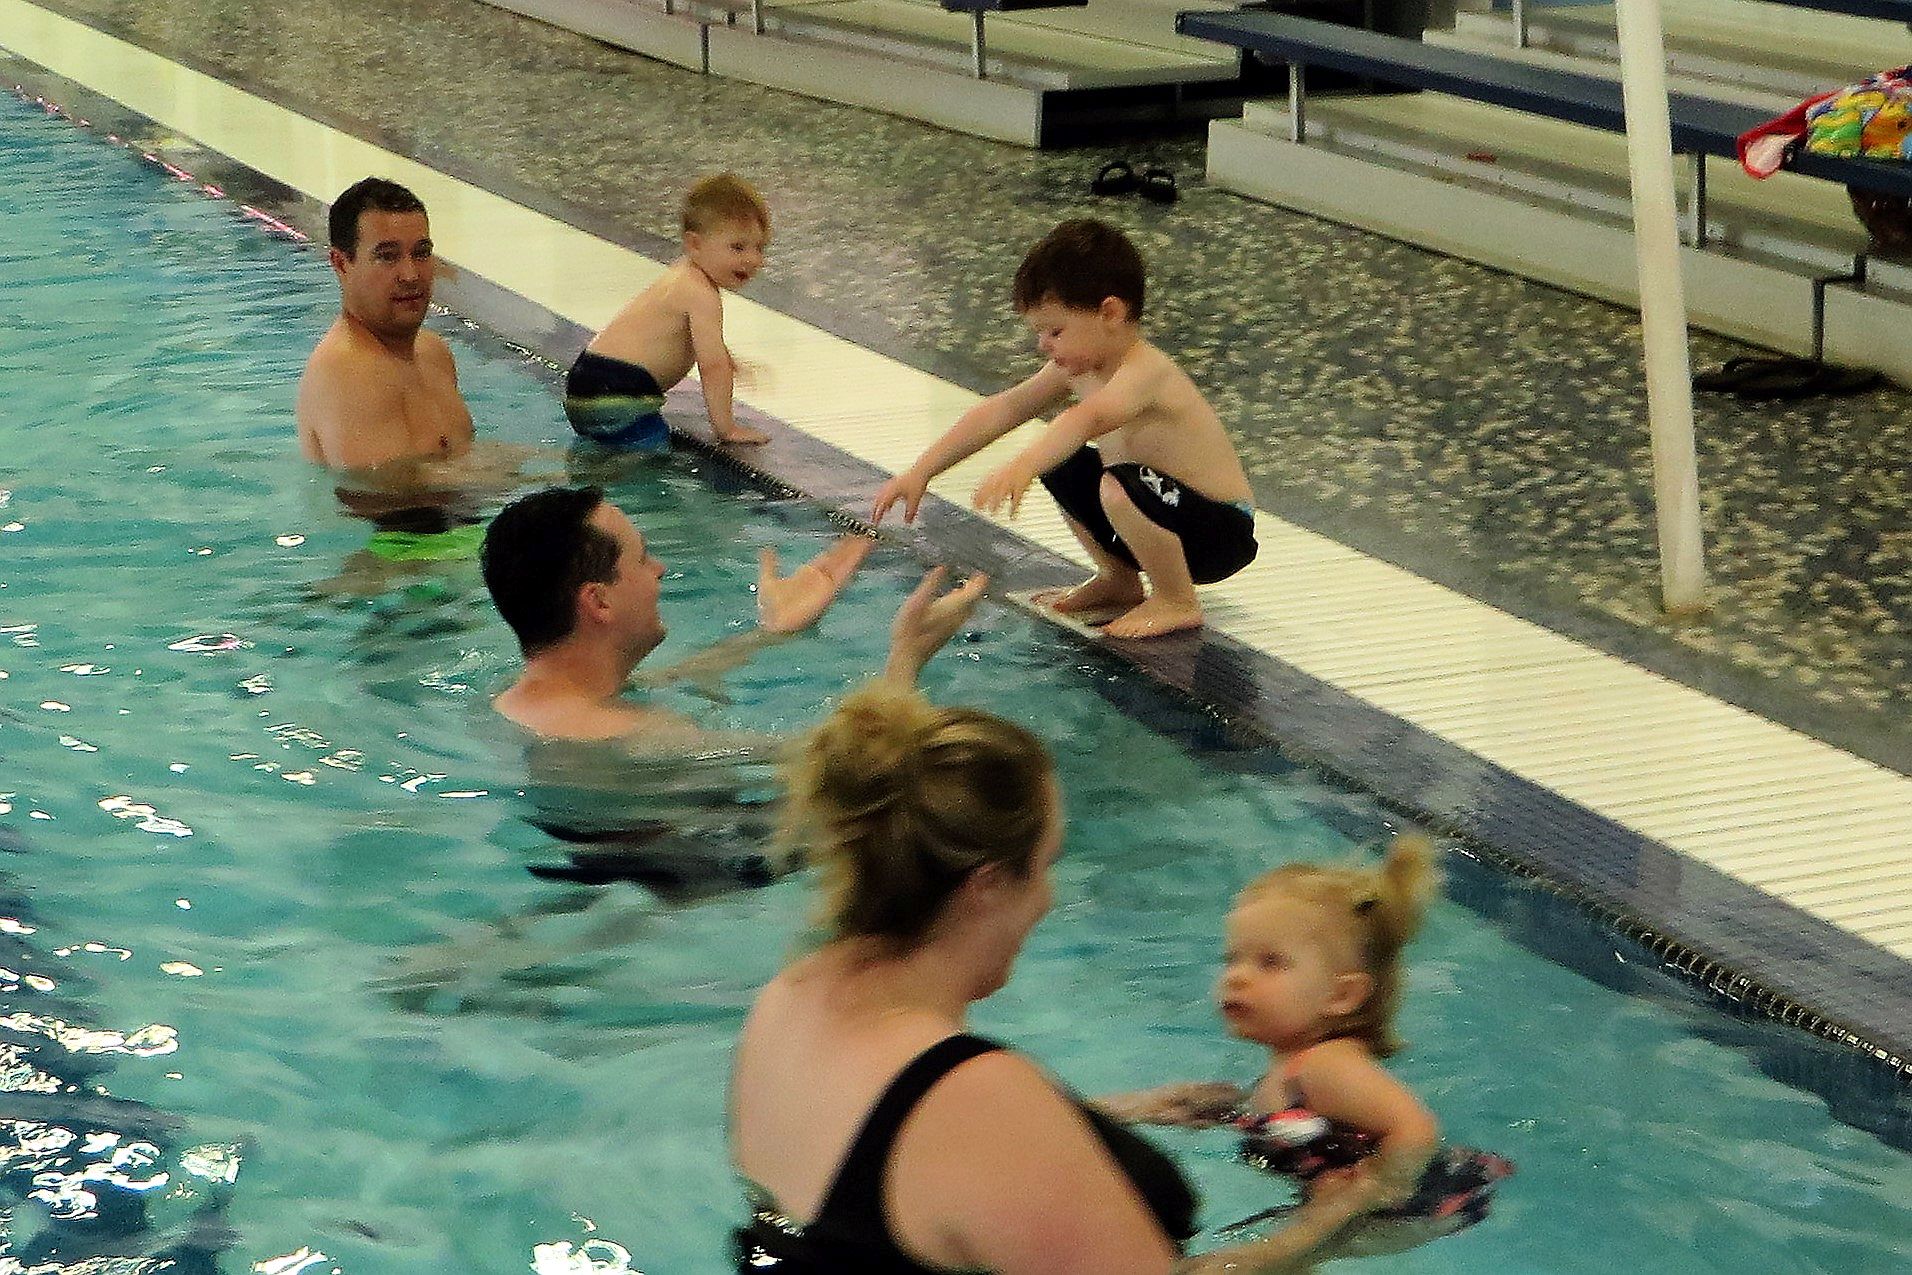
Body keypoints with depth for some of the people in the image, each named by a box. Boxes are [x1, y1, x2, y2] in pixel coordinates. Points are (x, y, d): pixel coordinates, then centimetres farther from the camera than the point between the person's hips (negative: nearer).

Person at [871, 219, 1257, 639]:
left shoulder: (1145, 372, -29)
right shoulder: (1077, 367, 0)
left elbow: (1088, 418, -48)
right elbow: (1002, 411, 4)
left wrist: (1021, 468, -66)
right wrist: (920, 472, -1)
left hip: (1222, 533, -9)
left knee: (1119, 488, -35)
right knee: (1056, 464, 14)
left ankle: (1177, 603, -12)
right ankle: (1119, 580, 24)